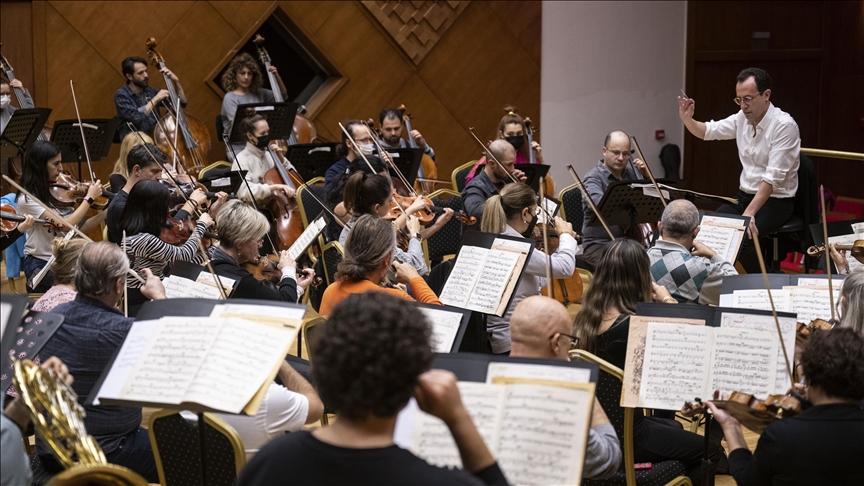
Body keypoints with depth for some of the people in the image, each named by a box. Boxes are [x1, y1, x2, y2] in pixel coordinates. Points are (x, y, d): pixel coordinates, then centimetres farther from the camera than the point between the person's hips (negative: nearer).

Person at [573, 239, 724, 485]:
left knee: (674, 427, 33)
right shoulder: (632, 326, -27)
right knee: (710, 451, 10)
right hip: (622, 437, -8)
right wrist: (668, 301, -6)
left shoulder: (585, 317, -2)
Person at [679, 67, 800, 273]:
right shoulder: (742, 118, 2)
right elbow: (707, 131, 15)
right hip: (744, 195, 7)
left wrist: (749, 213, -32)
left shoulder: (784, 125, -19)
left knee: (741, 238, -30)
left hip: (775, 200, -7)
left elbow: (773, 177, -25)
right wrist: (687, 119, -8)